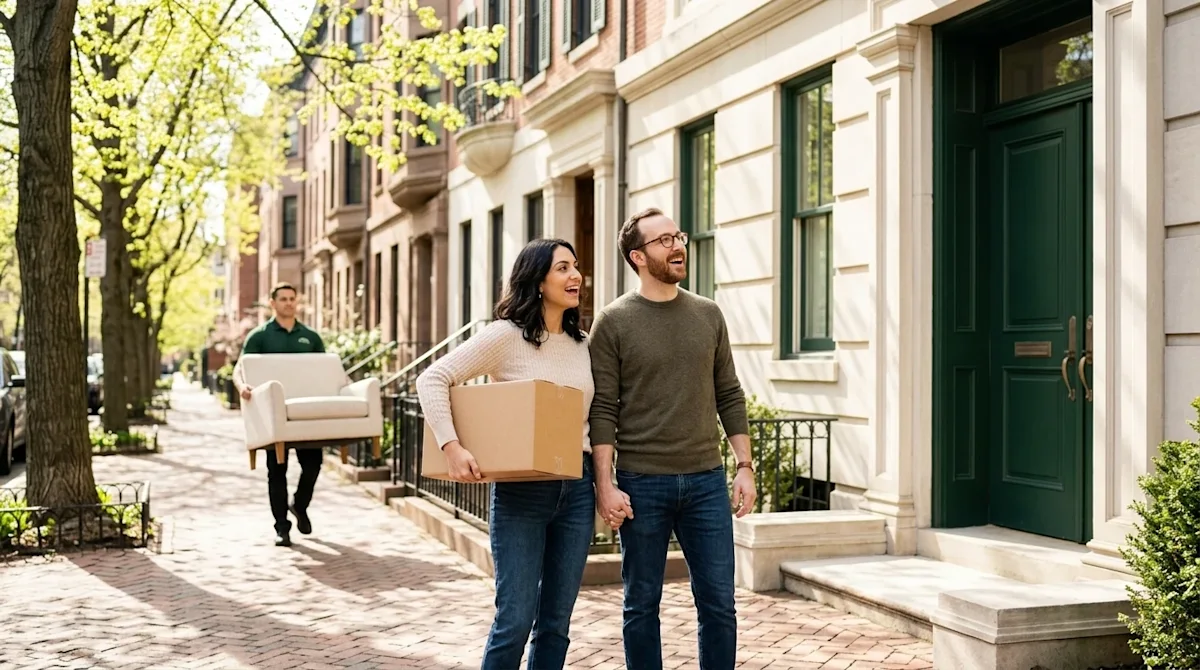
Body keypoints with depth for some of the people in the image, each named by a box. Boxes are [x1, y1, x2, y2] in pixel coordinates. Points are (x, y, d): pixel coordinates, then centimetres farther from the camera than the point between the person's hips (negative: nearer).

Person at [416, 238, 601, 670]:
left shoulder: (583, 344, 10)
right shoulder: (506, 335, -7)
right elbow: (433, 380, -10)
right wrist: (451, 446, -20)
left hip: (576, 489, 5)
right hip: (521, 490, -5)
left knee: (556, 623, 10)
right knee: (515, 621, -4)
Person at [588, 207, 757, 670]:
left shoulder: (708, 315, 8)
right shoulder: (614, 322, -2)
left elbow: (729, 397, 11)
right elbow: (602, 410, -5)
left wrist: (744, 466, 5)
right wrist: (605, 484, -11)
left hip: (706, 480, 3)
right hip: (642, 484, -3)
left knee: (718, 605, 6)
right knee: (642, 606, 8)